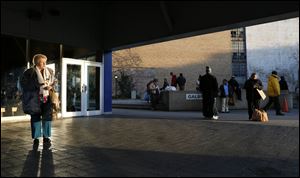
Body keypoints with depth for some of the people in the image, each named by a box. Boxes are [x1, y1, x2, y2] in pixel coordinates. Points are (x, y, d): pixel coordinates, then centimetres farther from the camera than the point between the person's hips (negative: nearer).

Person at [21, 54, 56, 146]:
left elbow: (54, 81, 16)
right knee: (35, 117, 3)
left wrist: (51, 86, -5)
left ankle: (46, 137, 15)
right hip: (34, 99, -3)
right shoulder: (29, 72, -6)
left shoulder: (50, 71, 7)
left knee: (48, 116, 2)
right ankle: (36, 137, 17)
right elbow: (24, 84, -10)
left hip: (47, 98, 3)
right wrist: (37, 86, -19)